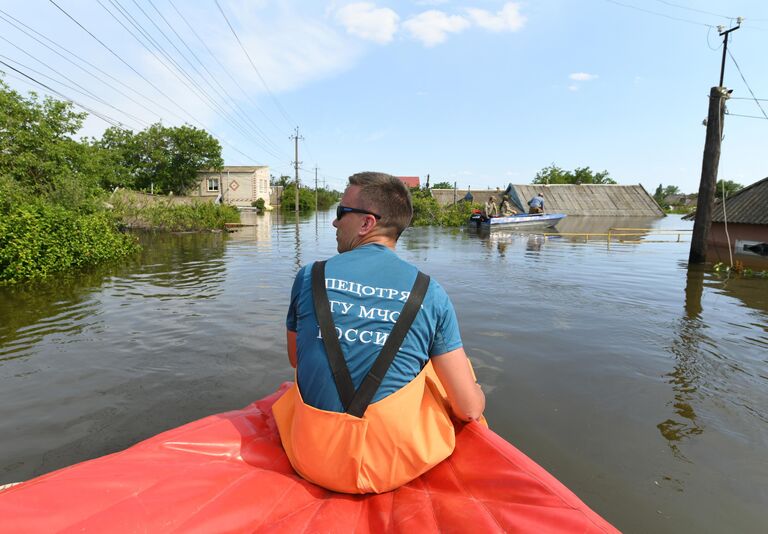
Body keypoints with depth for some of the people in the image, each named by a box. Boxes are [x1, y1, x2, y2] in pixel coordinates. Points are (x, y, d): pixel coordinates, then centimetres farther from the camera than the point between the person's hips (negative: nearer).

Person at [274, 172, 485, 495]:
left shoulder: (309, 276, -7)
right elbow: (470, 409, -8)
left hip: (314, 463, 2)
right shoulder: (430, 293, -10)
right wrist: (477, 395, 17)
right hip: (397, 468, -1)